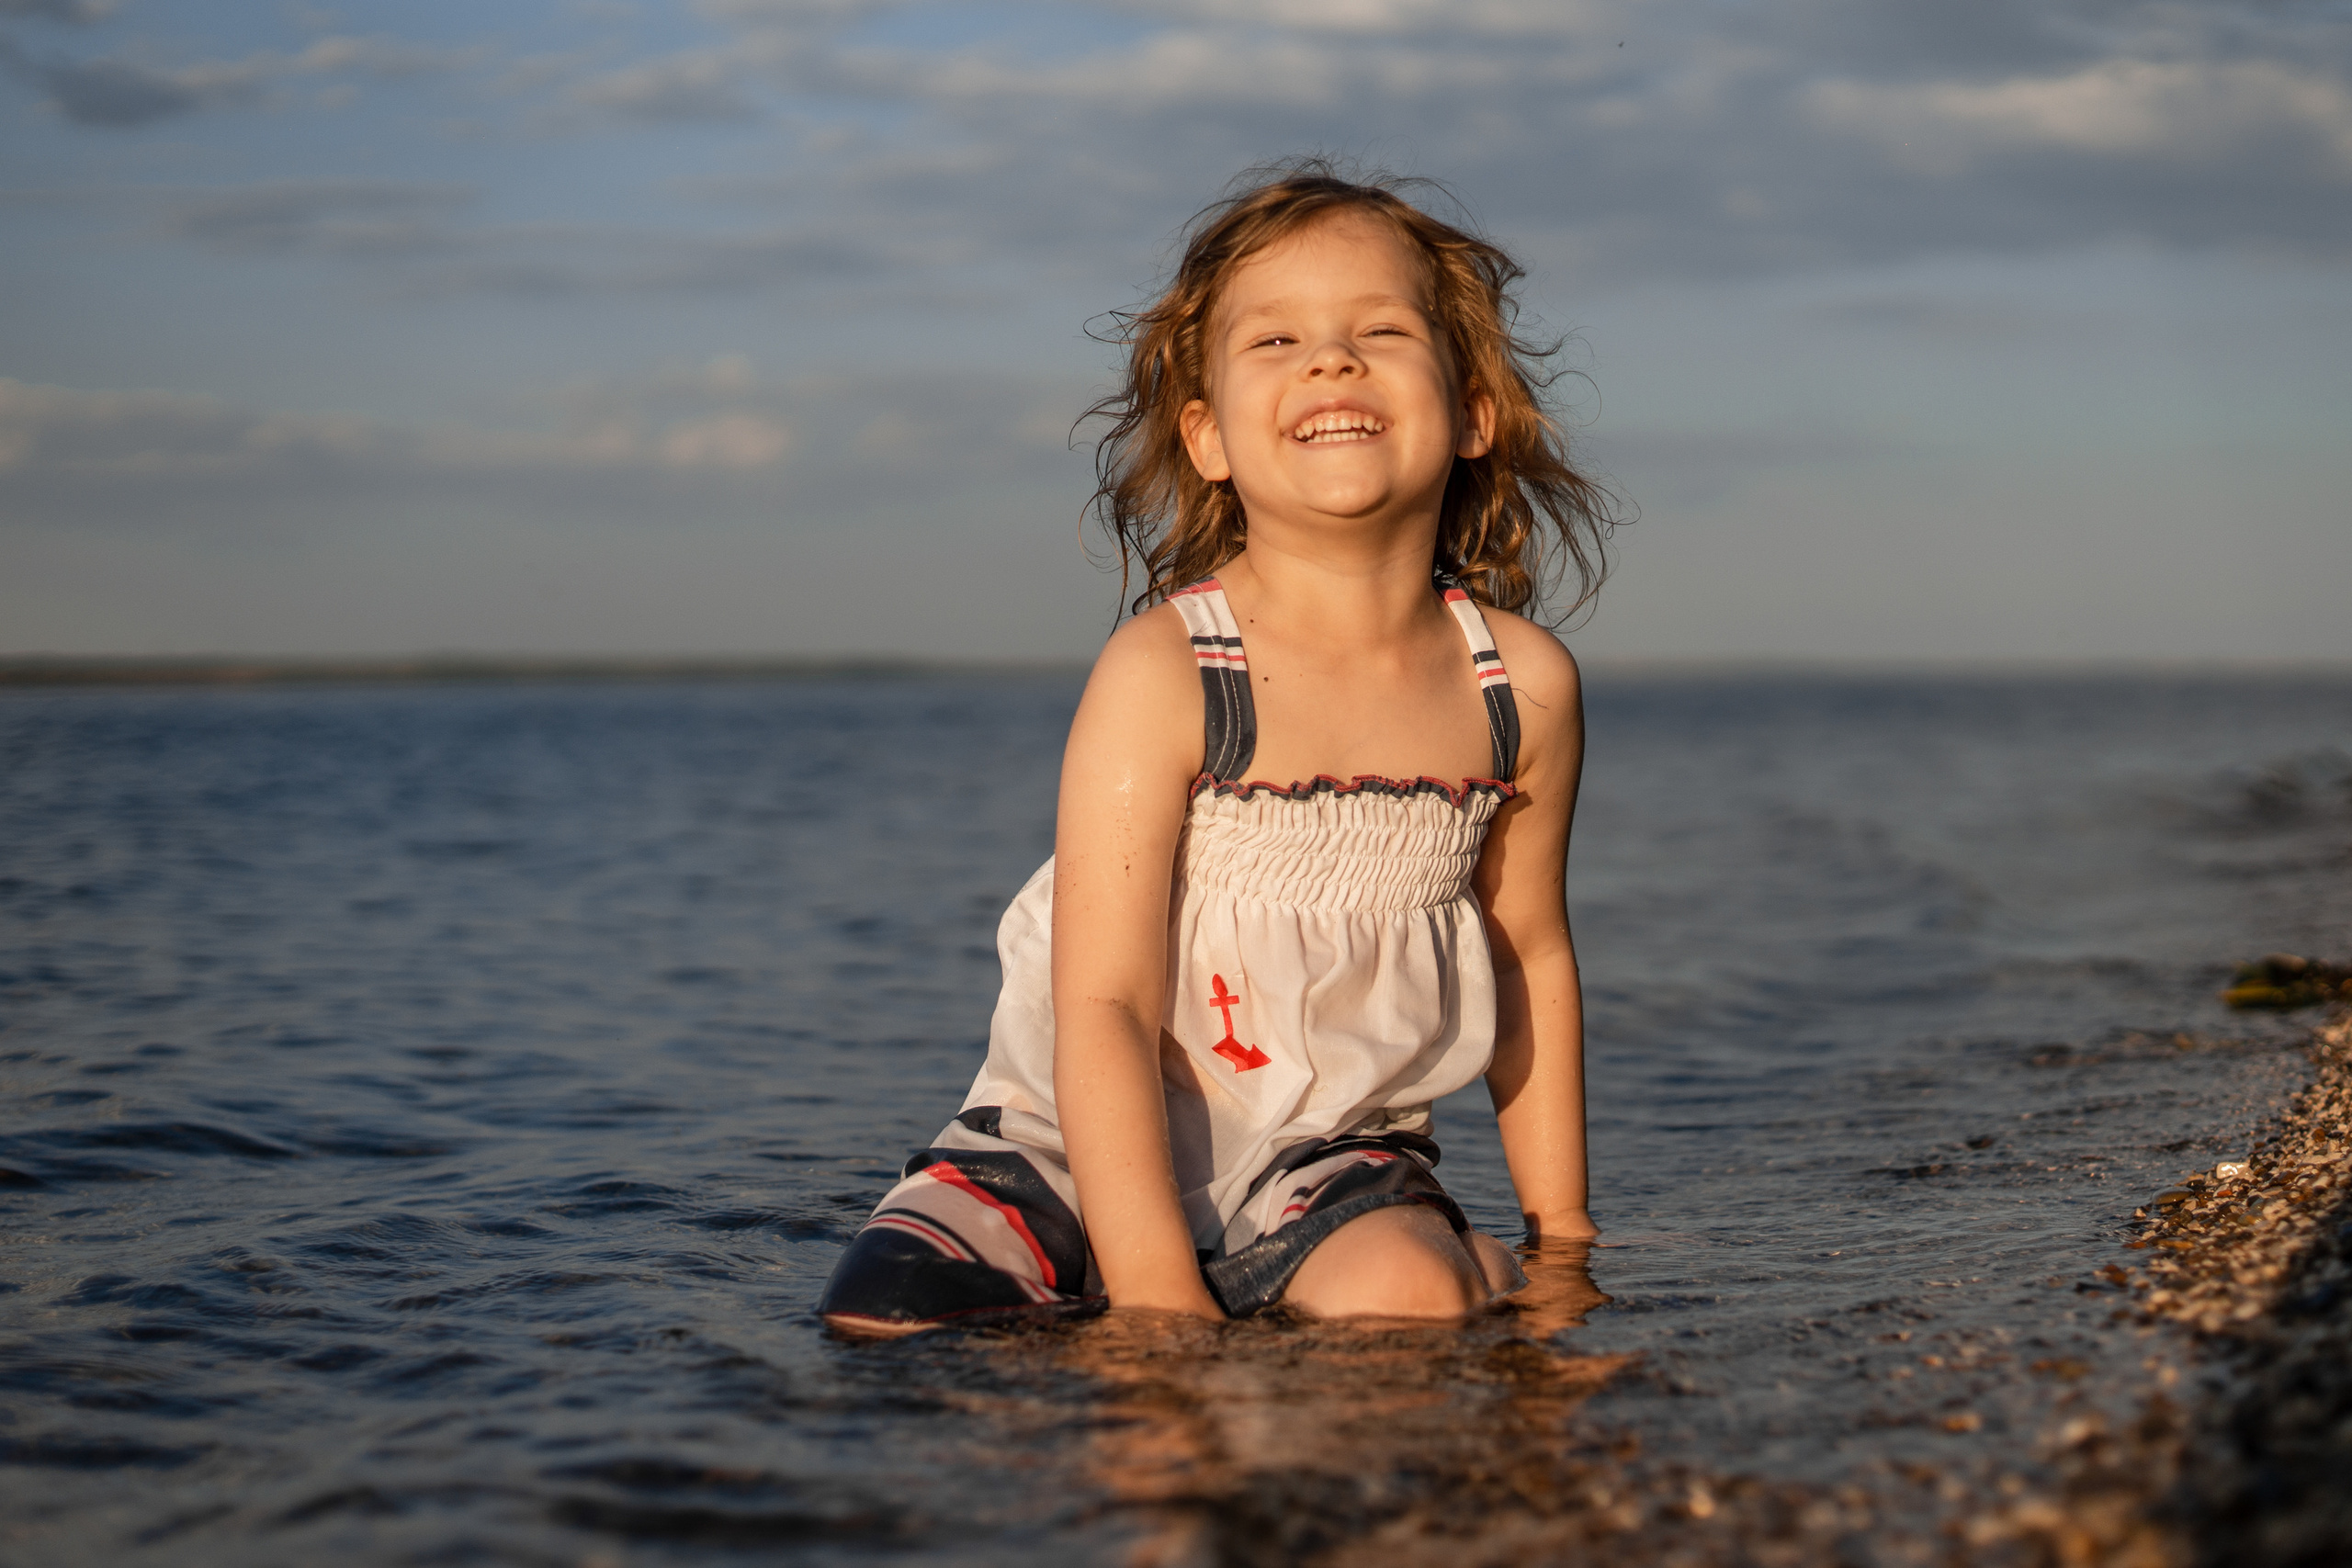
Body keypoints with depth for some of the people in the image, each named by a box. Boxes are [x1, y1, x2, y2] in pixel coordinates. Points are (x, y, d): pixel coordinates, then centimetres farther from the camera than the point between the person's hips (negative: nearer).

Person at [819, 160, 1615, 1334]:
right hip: (1076, 1146, -1)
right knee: (886, 1324, -21)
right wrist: (1154, 1299, -29)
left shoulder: (1523, 690, -6)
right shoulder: (1162, 677, -19)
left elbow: (1530, 958, 10)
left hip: (1331, 1153, 1)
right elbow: (1103, 1007, -22)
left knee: (1410, 1310, -30)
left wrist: (1563, 1241, 13)